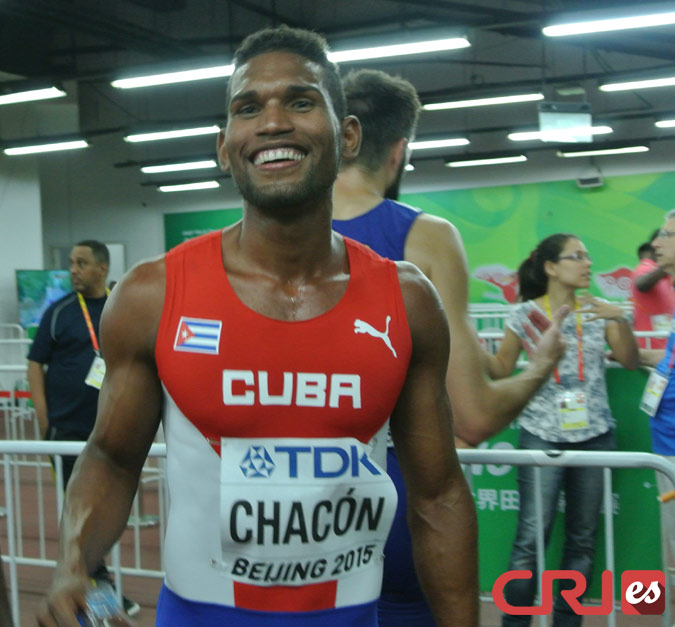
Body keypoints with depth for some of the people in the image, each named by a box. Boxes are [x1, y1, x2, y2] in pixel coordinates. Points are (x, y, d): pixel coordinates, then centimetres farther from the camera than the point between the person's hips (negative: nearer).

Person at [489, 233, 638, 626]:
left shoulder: (598, 310, 5)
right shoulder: (526, 313, -3)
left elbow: (630, 362, -1)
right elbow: (502, 371, 3)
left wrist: (622, 320, -14)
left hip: (595, 436, 3)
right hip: (542, 436, -3)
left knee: (583, 539, 8)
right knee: (531, 538, -6)